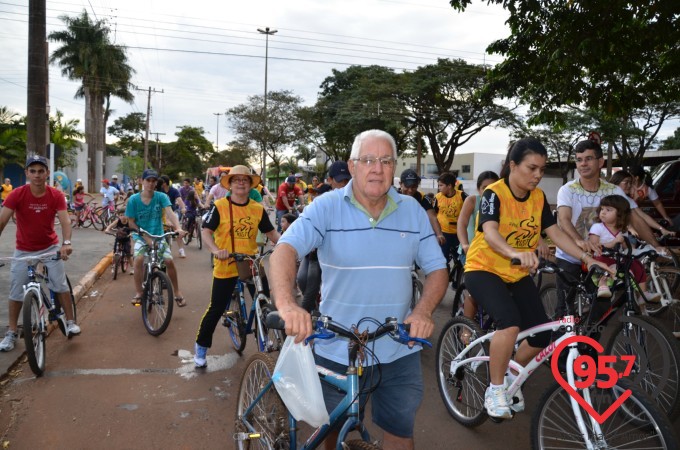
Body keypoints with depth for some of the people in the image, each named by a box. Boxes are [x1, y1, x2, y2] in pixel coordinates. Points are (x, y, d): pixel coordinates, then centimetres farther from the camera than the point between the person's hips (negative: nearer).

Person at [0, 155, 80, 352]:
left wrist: (66, 243, -39)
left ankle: (70, 322, 11)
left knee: (61, 284, -6)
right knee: (16, 292, 4)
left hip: (50, 247, 0)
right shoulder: (17, 195, -16)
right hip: (23, 250, 0)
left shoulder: (56, 196, -13)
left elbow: (65, 220, -21)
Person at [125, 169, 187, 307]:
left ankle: (177, 293, 4)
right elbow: (131, 223, -5)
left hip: (158, 236, 0)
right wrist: (146, 237, -15)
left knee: (169, 261, -16)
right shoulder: (133, 200, -9)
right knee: (139, 259, -26)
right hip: (141, 236, 0)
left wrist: (178, 228, -43)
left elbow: (170, 213, -25)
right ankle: (138, 293, -7)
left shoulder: (161, 197, -10)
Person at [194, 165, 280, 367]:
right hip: (226, 266, -3)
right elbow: (206, 231, -10)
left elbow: (271, 232, 6)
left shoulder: (258, 209, 2)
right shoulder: (219, 206, -7)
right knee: (216, 309, 5)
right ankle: (201, 346, 25)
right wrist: (215, 250, -27)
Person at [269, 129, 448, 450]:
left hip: (399, 350, 2)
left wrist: (423, 311, -16)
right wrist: (286, 303, -41)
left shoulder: (413, 211, 1)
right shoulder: (326, 207, -10)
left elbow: (437, 269, 3)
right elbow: (285, 249, -22)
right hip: (336, 350, -1)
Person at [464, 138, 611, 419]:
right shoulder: (494, 194, -19)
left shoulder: (538, 197, 1)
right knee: (510, 322, -31)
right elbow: (490, 232, -35)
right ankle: (495, 389, -11)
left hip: (518, 274, 6)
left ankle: (510, 376, 28)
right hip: (484, 269, -6)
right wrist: (514, 253, -54)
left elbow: (555, 233, -3)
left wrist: (587, 258, -16)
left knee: (541, 336, -1)